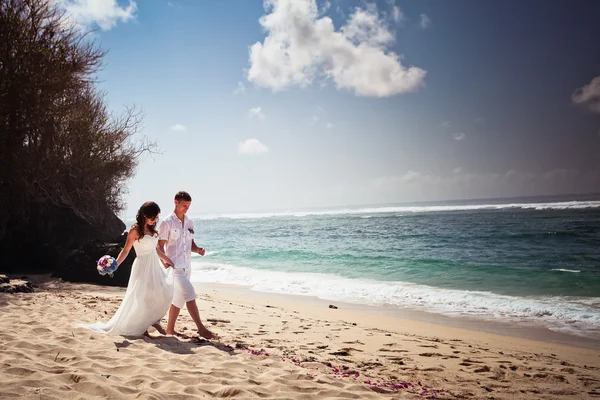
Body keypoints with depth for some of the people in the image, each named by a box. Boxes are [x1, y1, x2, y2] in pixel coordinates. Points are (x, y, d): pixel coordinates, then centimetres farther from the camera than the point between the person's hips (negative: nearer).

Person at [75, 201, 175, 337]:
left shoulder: (152, 228, 7)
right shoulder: (135, 230, -12)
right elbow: (125, 250, -10)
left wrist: (166, 260, 23)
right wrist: (115, 265, -21)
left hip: (154, 265, 7)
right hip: (143, 266, -7)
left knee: (163, 292, -1)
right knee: (142, 298, -2)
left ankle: (151, 320, 17)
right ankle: (140, 328, 15)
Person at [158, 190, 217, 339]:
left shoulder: (189, 222, 12)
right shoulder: (167, 223, -7)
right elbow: (160, 246, -8)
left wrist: (198, 249, -3)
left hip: (186, 266, 7)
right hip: (175, 266, -7)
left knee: (179, 299, 12)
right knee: (190, 296, -11)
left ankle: (170, 330, 23)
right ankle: (201, 328, -4)